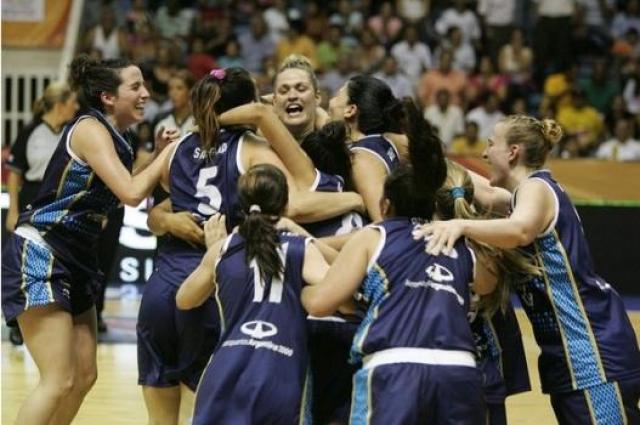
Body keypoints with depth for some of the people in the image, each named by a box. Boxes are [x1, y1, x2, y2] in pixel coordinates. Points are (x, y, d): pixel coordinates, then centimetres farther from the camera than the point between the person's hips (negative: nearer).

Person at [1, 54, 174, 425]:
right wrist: (168, 153, -11)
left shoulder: (113, 138, 13)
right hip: (39, 256, -10)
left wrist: (160, 155, 4)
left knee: (84, 377, 10)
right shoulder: (90, 129, -13)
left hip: (75, 262, 10)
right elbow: (131, 193, -23)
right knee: (60, 381, -15)